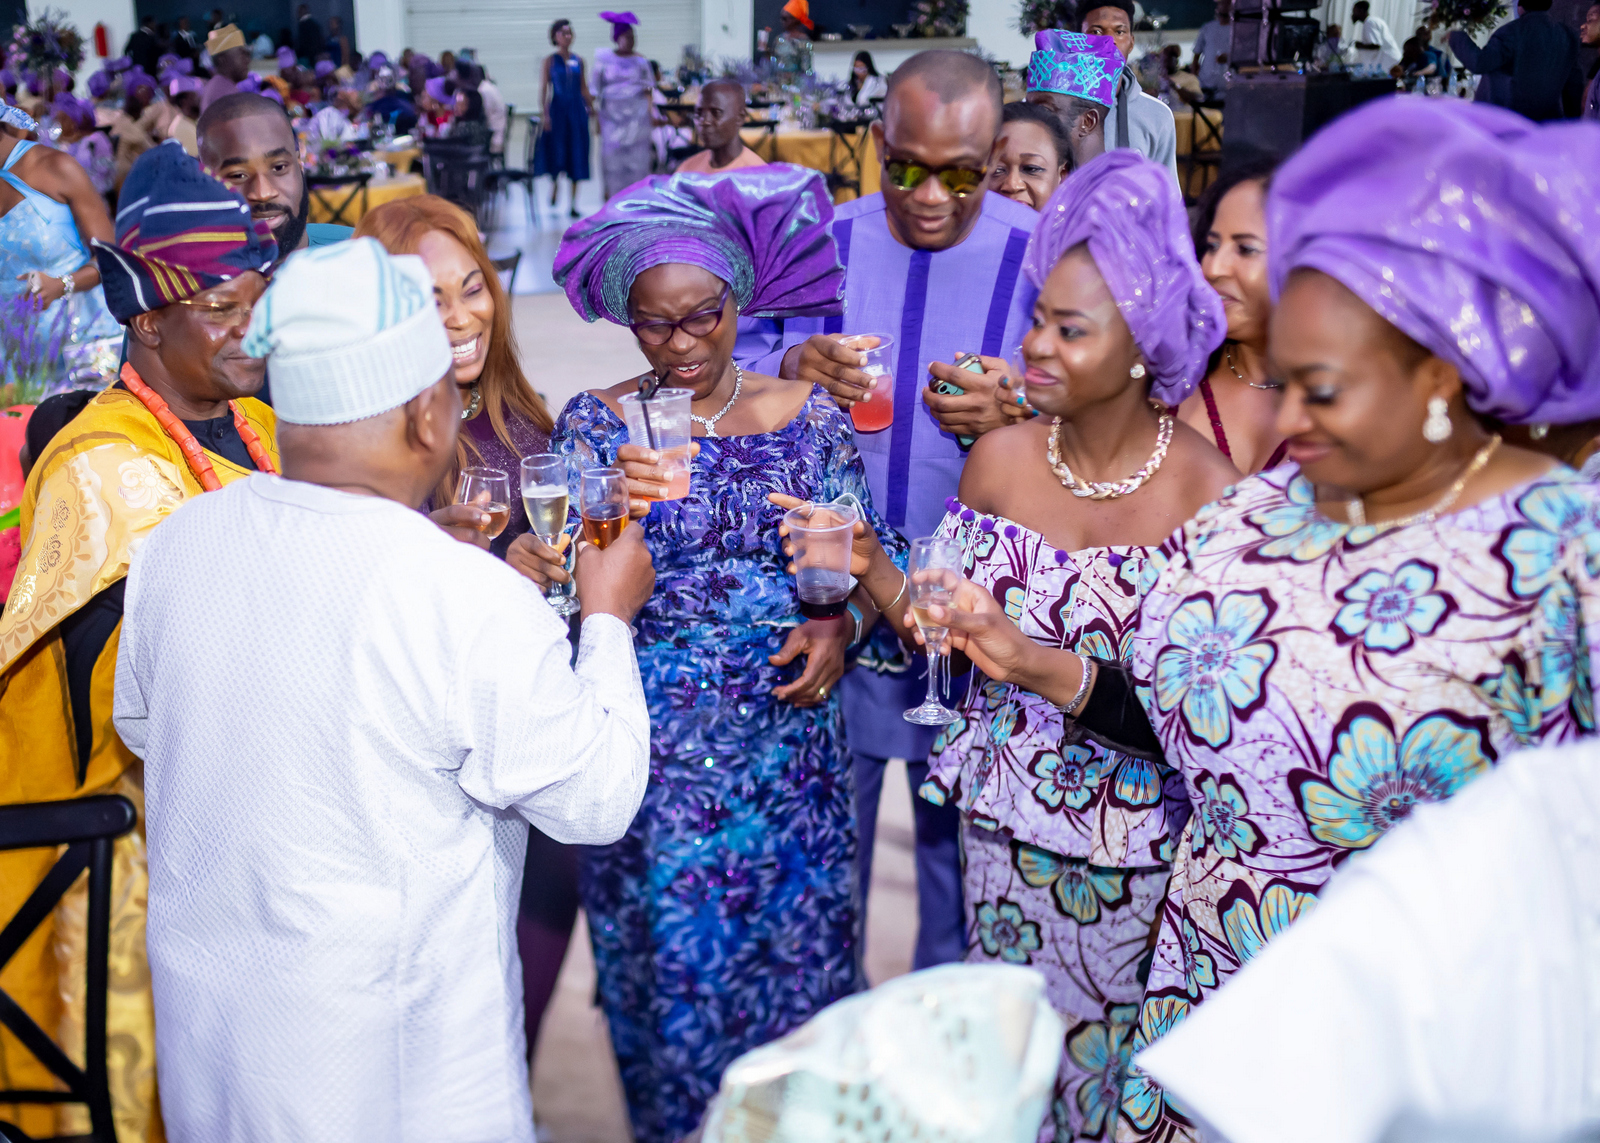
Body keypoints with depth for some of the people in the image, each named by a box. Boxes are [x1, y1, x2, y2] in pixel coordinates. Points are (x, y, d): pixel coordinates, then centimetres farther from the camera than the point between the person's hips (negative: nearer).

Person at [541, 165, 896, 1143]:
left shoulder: (809, 415, 2)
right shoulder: (596, 425, -1)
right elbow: (565, 587, -8)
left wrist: (840, 630, -12)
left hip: (788, 749, 1)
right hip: (650, 759, -1)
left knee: (799, 960, 9)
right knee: (672, 967, 7)